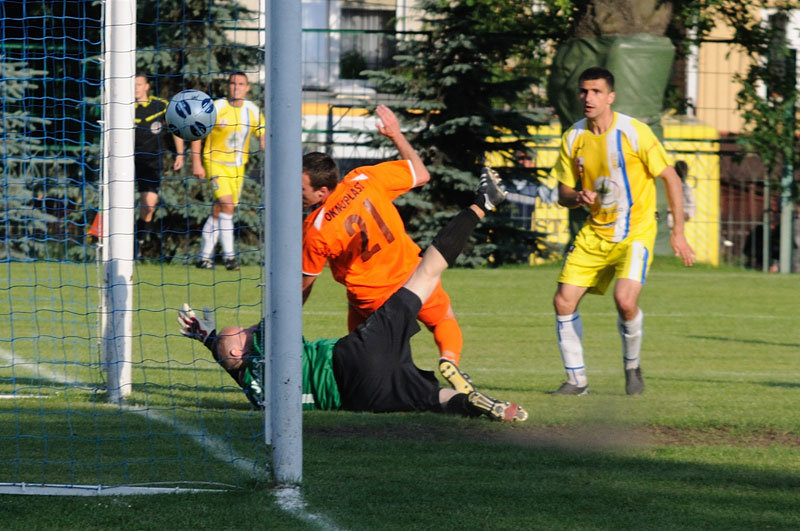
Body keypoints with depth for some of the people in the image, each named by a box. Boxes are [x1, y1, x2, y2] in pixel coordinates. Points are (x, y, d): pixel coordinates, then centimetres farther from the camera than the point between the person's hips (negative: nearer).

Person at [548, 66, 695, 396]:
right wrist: (577, 198, -15)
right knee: (563, 301, -6)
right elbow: (563, 193, 10)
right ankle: (576, 380, 10)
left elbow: (671, 179, -6)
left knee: (625, 301, -25)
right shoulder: (573, 138, 2)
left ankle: (632, 367, 3)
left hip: (635, 231, -5)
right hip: (595, 233, 5)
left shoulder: (634, 133, -13)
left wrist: (678, 231, -10)